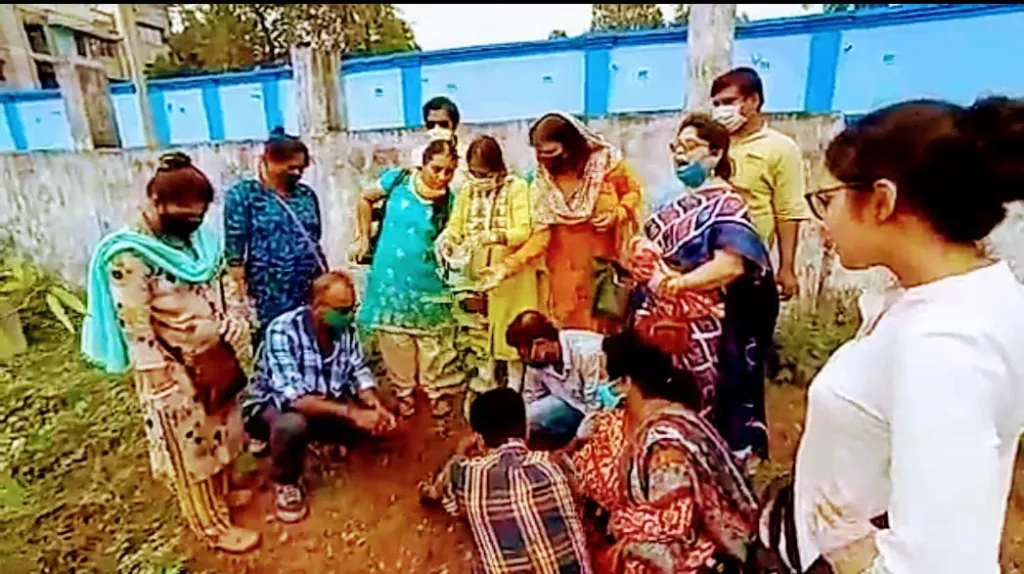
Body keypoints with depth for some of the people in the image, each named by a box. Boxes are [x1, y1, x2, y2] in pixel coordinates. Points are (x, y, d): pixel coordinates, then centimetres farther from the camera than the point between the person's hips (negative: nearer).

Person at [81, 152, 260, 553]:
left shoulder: (197, 238, 1)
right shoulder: (129, 256, -20)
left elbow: (227, 286, 9)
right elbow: (136, 328, -21)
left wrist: (236, 330, -5)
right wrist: (163, 385, -19)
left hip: (216, 360, 7)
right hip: (175, 371, -7)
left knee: (219, 430, 23)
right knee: (190, 447, 10)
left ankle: (223, 493, 46)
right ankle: (213, 526, 27)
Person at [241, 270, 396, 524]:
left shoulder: (346, 328, -12)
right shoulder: (282, 332, -29)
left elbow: (359, 370, -8)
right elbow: (293, 397, -36)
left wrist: (375, 405, -28)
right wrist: (350, 413, -42)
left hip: (325, 400, 6)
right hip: (272, 404, -5)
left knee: (374, 419, -13)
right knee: (292, 424, -38)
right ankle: (284, 482, -5)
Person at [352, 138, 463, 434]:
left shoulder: (448, 201, -3)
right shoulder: (396, 180, -3)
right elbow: (366, 200, 14)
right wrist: (364, 238, 11)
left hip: (428, 289, 0)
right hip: (390, 284, 1)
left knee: (438, 367, 5)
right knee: (398, 367, 13)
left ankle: (442, 425, 21)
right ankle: (405, 419, 32)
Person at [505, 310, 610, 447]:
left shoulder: (586, 352, -32)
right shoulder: (537, 359, -12)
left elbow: (597, 406, -26)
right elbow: (529, 401, 2)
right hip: (577, 403, 6)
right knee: (534, 415, -13)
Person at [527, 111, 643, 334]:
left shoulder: (605, 160, -7)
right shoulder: (543, 183, -4)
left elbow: (633, 191, 6)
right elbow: (541, 236, -6)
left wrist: (617, 214, -15)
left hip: (605, 260, -1)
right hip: (566, 271, 1)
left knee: (606, 327, 4)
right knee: (570, 329, 1)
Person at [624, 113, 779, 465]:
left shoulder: (726, 205, -8)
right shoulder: (674, 204, 14)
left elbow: (731, 266, -20)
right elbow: (643, 251, 20)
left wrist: (675, 284, -15)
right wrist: (651, 270, -2)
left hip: (699, 331, -7)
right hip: (661, 325, 7)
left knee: (699, 417, 3)